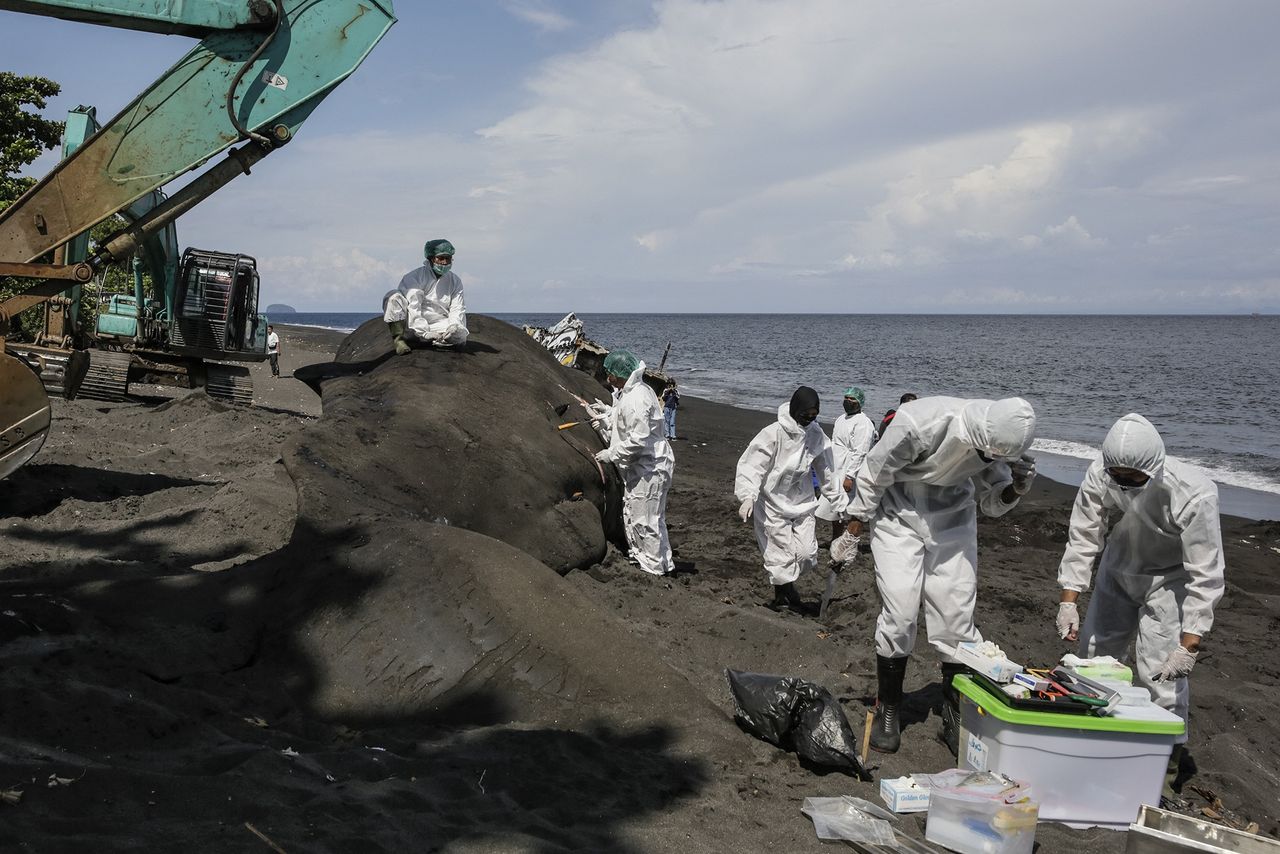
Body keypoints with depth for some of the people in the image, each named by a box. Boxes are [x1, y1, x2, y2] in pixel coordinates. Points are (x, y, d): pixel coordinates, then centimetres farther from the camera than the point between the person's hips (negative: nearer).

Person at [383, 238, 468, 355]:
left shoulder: (455, 281, 9)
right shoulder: (414, 277, -6)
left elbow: (457, 309, 2)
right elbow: (413, 308, -17)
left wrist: (454, 326, -22)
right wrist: (424, 332, -29)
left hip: (437, 327, 3)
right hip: (413, 326, -3)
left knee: (461, 335, -29)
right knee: (394, 296, -25)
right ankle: (399, 339, -30)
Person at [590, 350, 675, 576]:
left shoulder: (635, 400, -25)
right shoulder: (629, 392, 8)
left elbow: (638, 440, -28)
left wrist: (611, 454, -19)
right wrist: (607, 413, 14)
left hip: (649, 469, -11)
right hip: (639, 466, 11)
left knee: (645, 520, -2)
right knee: (632, 515, 21)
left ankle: (656, 566, 9)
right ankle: (640, 556, 34)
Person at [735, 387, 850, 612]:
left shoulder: (816, 435, -4)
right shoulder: (773, 434, -19)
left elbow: (827, 471, 7)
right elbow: (751, 465, -20)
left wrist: (840, 502, 11)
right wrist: (747, 496, -33)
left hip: (802, 504, 4)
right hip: (773, 504, -4)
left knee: (807, 553, 0)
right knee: (780, 555, 0)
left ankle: (789, 584, 28)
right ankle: (781, 595, 22)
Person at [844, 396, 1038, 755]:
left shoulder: (999, 441, -15)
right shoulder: (919, 423, -33)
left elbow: (991, 503, 1)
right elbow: (874, 471, -16)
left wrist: (1015, 488, -21)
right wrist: (858, 518, -4)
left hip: (952, 519, 4)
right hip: (899, 516, -4)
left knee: (957, 613, -1)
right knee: (899, 613, -7)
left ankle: (956, 714, 13)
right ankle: (887, 710, 11)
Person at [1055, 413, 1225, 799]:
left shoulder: (1193, 495, -36)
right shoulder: (1099, 476, -26)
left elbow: (1206, 576, -30)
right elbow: (1082, 539, -15)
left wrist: (1189, 646, -31)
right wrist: (1068, 601, -19)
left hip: (1171, 580, -4)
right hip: (1118, 571, 4)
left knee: (1160, 672, -9)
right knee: (1093, 654, 11)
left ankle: (1165, 766, 8)